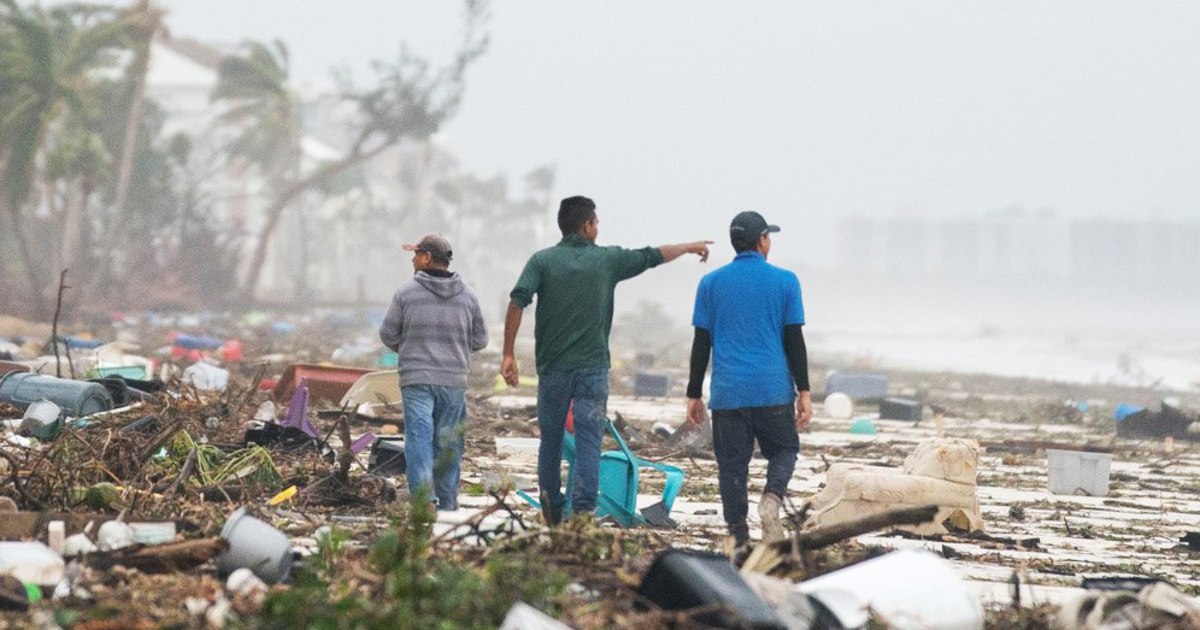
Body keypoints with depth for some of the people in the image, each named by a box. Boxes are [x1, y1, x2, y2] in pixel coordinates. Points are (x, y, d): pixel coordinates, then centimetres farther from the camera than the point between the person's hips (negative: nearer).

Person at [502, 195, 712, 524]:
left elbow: (517, 303, -12)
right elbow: (653, 256, 16)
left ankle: (552, 512, 19)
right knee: (589, 441, -2)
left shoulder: (542, 260, -1)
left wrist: (508, 354, -9)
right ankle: (584, 507, -14)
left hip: (552, 366, 1)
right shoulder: (608, 260, 1)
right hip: (593, 367, -1)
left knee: (551, 439, 12)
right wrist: (690, 247, 33)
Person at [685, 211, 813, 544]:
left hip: (727, 392, 1)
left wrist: (694, 394, 10)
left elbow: (701, 344, 6)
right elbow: (794, 340, 0)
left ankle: (739, 539, 2)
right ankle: (772, 497, -15)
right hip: (773, 391, -1)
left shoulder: (711, 284, 7)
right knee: (783, 449, 15)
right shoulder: (784, 281, 2)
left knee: (732, 464, 5)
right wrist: (804, 392, 2)